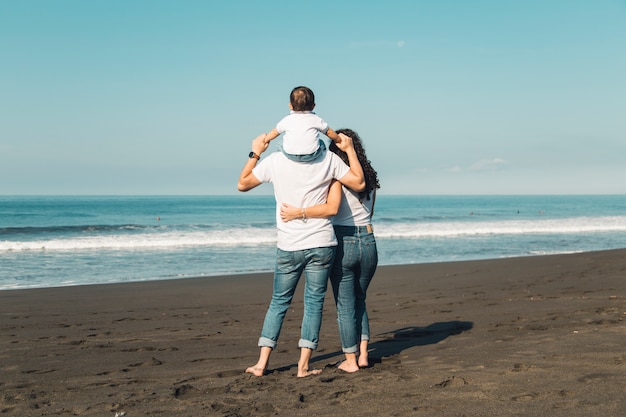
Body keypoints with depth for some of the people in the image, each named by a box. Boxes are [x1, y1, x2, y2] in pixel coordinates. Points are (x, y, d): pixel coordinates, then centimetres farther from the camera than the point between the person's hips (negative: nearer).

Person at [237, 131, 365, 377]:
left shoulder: (274, 161, -2)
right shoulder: (329, 159, -3)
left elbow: (242, 184, 9)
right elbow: (359, 183, 4)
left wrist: (255, 153, 17)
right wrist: (350, 150, 10)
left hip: (288, 246, 1)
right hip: (322, 245, -1)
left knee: (279, 302, 14)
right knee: (314, 303, 8)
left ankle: (262, 362, 13)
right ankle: (303, 366, 8)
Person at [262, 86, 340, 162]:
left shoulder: (287, 120, 6)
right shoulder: (316, 119, 5)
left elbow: (275, 132, 20)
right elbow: (329, 132, 16)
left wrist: (265, 139, 39)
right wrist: (338, 140, 36)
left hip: (290, 155, 1)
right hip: (311, 155, -1)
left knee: (281, 143, 28)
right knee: (321, 144, 26)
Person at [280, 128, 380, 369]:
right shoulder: (369, 177, 8)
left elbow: (331, 208, -25)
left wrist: (298, 212, -23)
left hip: (343, 243, -5)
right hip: (368, 241, 5)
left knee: (345, 305, 8)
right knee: (359, 301, 22)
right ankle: (363, 355, 17)